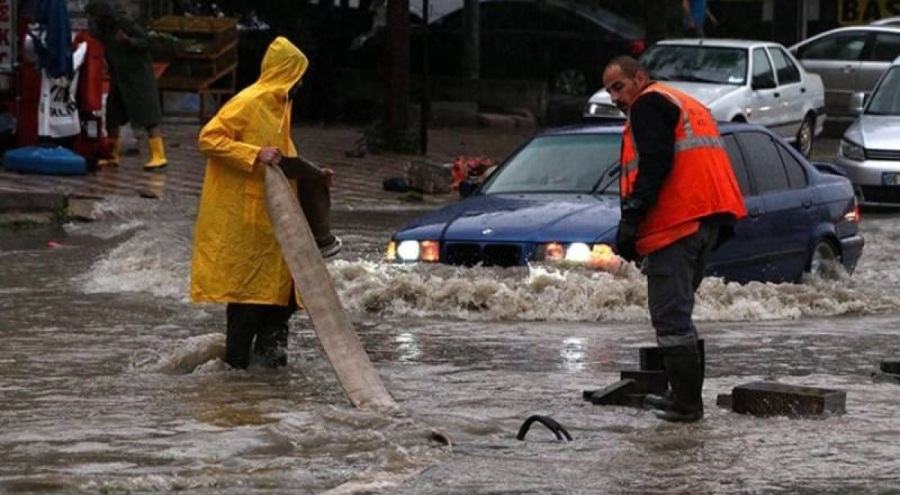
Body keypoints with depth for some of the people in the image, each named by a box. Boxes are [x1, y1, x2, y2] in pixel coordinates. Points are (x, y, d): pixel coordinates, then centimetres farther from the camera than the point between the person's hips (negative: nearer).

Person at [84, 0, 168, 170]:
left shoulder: (124, 24, -17)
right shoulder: (100, 28, 3)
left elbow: (146, 41, -14)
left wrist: (128, 40, -29)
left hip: (138, 74, -8)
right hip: (118, 77, 8)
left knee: (147, 113, -12)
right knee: (112, 114, 8)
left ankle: (159, 156, -16)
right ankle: (113, 155, 19)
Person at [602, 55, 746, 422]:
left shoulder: (648, 104, -2)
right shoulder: (688, 106, 28)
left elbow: (655, 165, -16)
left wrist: (631, 218, -18)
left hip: (675, 223, -10)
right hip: (709, 220, 10)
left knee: (670, 316, -8)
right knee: (678, 312, 19)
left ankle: (686, 402, -11)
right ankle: (684, 395, 22)